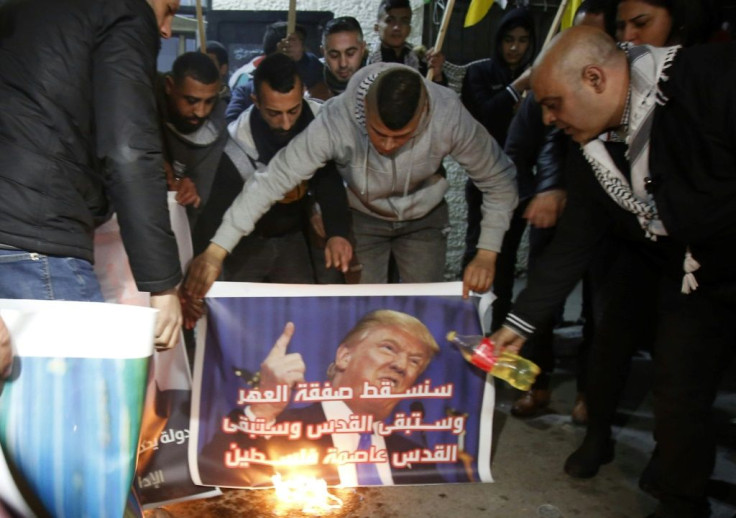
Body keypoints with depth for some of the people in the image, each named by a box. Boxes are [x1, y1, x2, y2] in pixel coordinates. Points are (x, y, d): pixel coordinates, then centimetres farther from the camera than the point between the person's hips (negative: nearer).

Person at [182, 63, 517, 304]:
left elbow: (499, 180, -18)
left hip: (423, 218, 1)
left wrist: (487, 253, -25)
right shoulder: (336, 119, -35)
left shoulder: (449, 116, -32)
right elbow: (275, 179, -33)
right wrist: (216, 251, -37)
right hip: (362, 219, -1)